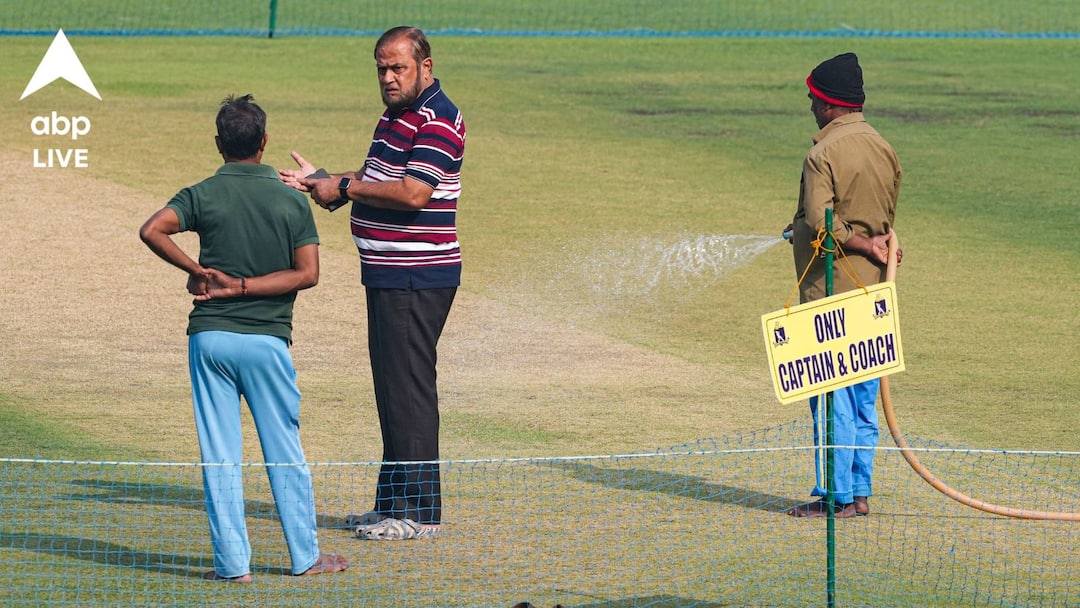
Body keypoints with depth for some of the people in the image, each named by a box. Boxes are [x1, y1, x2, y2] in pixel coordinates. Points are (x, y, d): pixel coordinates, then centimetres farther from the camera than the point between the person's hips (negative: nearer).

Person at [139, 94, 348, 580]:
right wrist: (241, 287, -7)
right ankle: (306, 556, 14)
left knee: (219, 456, 4)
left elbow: (152, 230, -15)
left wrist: (198, 272, -5)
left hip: (210, 336, 0)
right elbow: (307, 274, -6)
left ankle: (233, 563, 2)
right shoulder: (291, 201, 1)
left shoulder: (203, 195, 1)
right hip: (267, 339, 0)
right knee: (284, 453, 9)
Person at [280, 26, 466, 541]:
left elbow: (413, 193, -25)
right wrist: (322, 182, 9)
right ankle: (393, 503, 22)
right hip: (387, 276, 10)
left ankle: (421, 513, -5)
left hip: (417, 280, -10)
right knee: (391, 389, 15)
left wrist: (345, 189, -16)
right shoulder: (395, 116, 17)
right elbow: (376, 178, 25)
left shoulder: (437, 121, -15)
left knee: (410, 390, -8)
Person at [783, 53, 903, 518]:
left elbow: (821, 225, -22)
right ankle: (860, 492, 15)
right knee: (863, 396, 12)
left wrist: (866, 247, -10)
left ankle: (836, 494, -2)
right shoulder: (884, 149, 9)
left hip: (830, 288, -8)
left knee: (831, 395, -3)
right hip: (872, 289, 8)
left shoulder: (824, 153, -15)